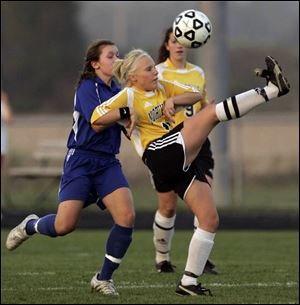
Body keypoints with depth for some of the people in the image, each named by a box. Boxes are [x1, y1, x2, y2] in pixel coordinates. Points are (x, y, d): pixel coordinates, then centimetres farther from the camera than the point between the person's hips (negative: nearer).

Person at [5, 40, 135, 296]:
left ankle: (104, 278, 0)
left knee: (127, 217, -16)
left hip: (108, 162, 5)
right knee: (64, 225, -13)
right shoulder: (88, 87, -8)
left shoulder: (117, 90, 12)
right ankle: (30, 226, 25)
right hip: (81, 161, -5)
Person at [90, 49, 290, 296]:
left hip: (184, 162, 8)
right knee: (213, 112, -19)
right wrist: (126, 113, -13)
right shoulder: (129, 96, 2)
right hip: (161, 154, -8)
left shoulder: (162, 87, 22)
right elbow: (96, 119, -7)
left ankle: (189, 282, 5)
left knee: (210, 220, 1)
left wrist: (173, 101, 2)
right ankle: (271, 90, -25)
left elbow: (195, 95, 19)